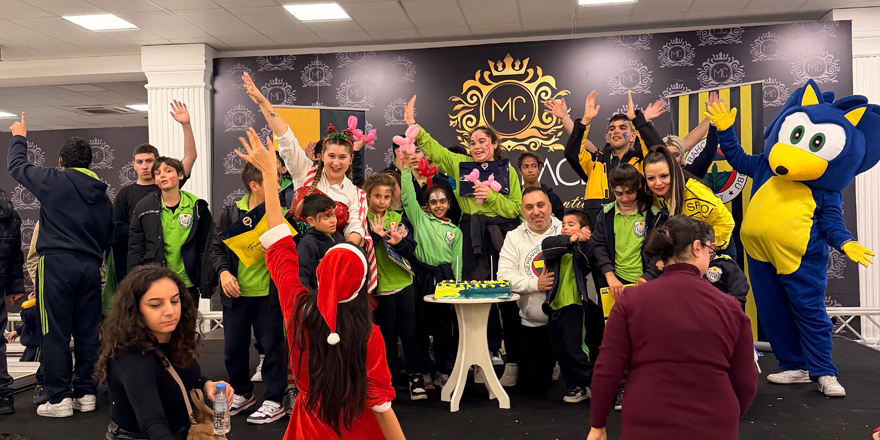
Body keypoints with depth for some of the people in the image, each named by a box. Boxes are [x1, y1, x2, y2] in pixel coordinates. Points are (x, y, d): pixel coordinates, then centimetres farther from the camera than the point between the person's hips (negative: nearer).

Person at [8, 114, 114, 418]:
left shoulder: (54, 180, -2)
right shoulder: (102, 196, 12)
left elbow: (17, 167, 15)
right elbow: (108, 239, 16)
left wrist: (19, 138, 31)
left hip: (57, 264, -5)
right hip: (90, 267, 5)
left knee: (56, 333, 0)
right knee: (88, 332, 9)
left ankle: (60, 398, 3)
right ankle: (86, 393, 16)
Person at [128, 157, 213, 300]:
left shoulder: (197, 207, 1)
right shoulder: (143, 207, 5)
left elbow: (206, 248, 4)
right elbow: (135, 247, 8)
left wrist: (207, 283, 1)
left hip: (188, 284, 0)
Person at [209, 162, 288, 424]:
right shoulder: (232, 213, 2)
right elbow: (216, 246, 7)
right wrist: (223, 271, -7)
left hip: (269, 294, -3)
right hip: (236, 293, 3)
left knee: (272, 346, 4)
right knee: (234, 348, 14)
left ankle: (274, 401, 19)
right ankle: (243, 394, 36)